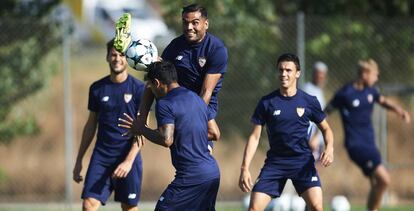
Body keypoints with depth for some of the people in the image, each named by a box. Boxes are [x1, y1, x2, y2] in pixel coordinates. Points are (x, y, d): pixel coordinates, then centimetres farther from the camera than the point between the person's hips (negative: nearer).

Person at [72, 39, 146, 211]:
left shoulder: (138, 89, -4)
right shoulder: (97, 88, 7)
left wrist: (129, 161, -16)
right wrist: (79, 161, 13)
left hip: (128, 156, -3)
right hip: (101, 155, 3)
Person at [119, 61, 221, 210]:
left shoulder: (165, 104, -10)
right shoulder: (197, 99, 17)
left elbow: (166, 140, -21)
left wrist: (141, 130, -7)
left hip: (191, 177, -8)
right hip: (213, 172, 8)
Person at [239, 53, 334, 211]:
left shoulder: (309, 101, -1)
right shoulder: (267, 102, -1)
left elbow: (325, 128, 12)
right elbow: (255, 137, 1)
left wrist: (329, 148, -10)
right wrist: (245, 168, -8)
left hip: (303, 161, -1)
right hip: (275, 161, 1)